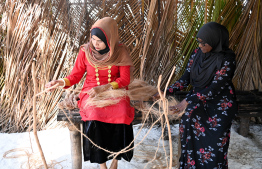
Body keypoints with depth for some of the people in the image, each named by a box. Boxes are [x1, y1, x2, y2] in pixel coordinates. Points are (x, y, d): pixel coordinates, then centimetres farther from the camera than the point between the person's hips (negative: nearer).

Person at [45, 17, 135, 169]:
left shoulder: (120, 52, -6)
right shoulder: (85, 51, -4)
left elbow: (125, 79, -7)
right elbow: (76, 76, 3)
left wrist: (103, 88, -20)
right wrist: (61, 82, -17)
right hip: (91, 93, 0)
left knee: (122, 115, -30)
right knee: (94, 118, -31)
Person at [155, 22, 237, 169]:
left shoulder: (227, 59, -18)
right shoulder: (197, 53, -1)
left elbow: (215, 88, -24)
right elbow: (186, 78, 2)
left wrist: (187, 101, -30)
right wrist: (167, 92, -11)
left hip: (219, 108, -4)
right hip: (198, 103, 5)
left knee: (213, 148, 1)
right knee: (193, 142, 1)